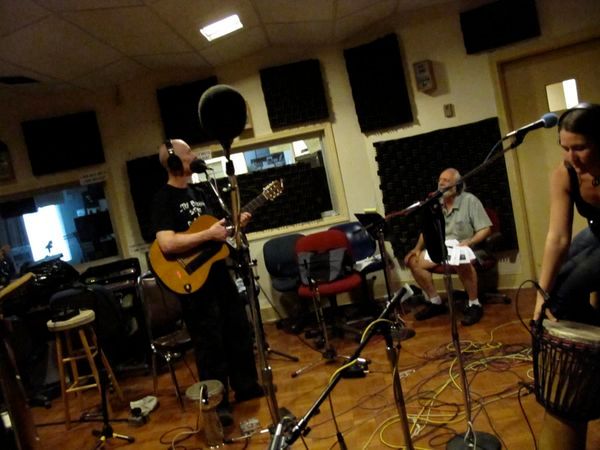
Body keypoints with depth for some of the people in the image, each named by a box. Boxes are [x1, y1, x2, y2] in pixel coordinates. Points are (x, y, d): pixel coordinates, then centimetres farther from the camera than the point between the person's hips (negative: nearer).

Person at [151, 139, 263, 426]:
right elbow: (167, 244, -26)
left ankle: (246, 386, 35)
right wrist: (208, 235, -23)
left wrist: (236, 223, -3)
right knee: (210, 344, 1)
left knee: (239, 331, 17)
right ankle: (217, 404, 17)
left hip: (219, 273, 8)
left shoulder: (203, 192, 11)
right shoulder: (163, 199, -13)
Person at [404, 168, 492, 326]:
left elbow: (486, 229, -12)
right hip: (441, 248, 7)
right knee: (413, 261, -10)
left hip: (465, 247, -6)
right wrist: (418, 248, -2)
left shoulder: (469, 200, -8)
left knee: (462, 263, -40)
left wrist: (469, 242, -28)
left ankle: (474, 305, -19)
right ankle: (435, 302, 3)